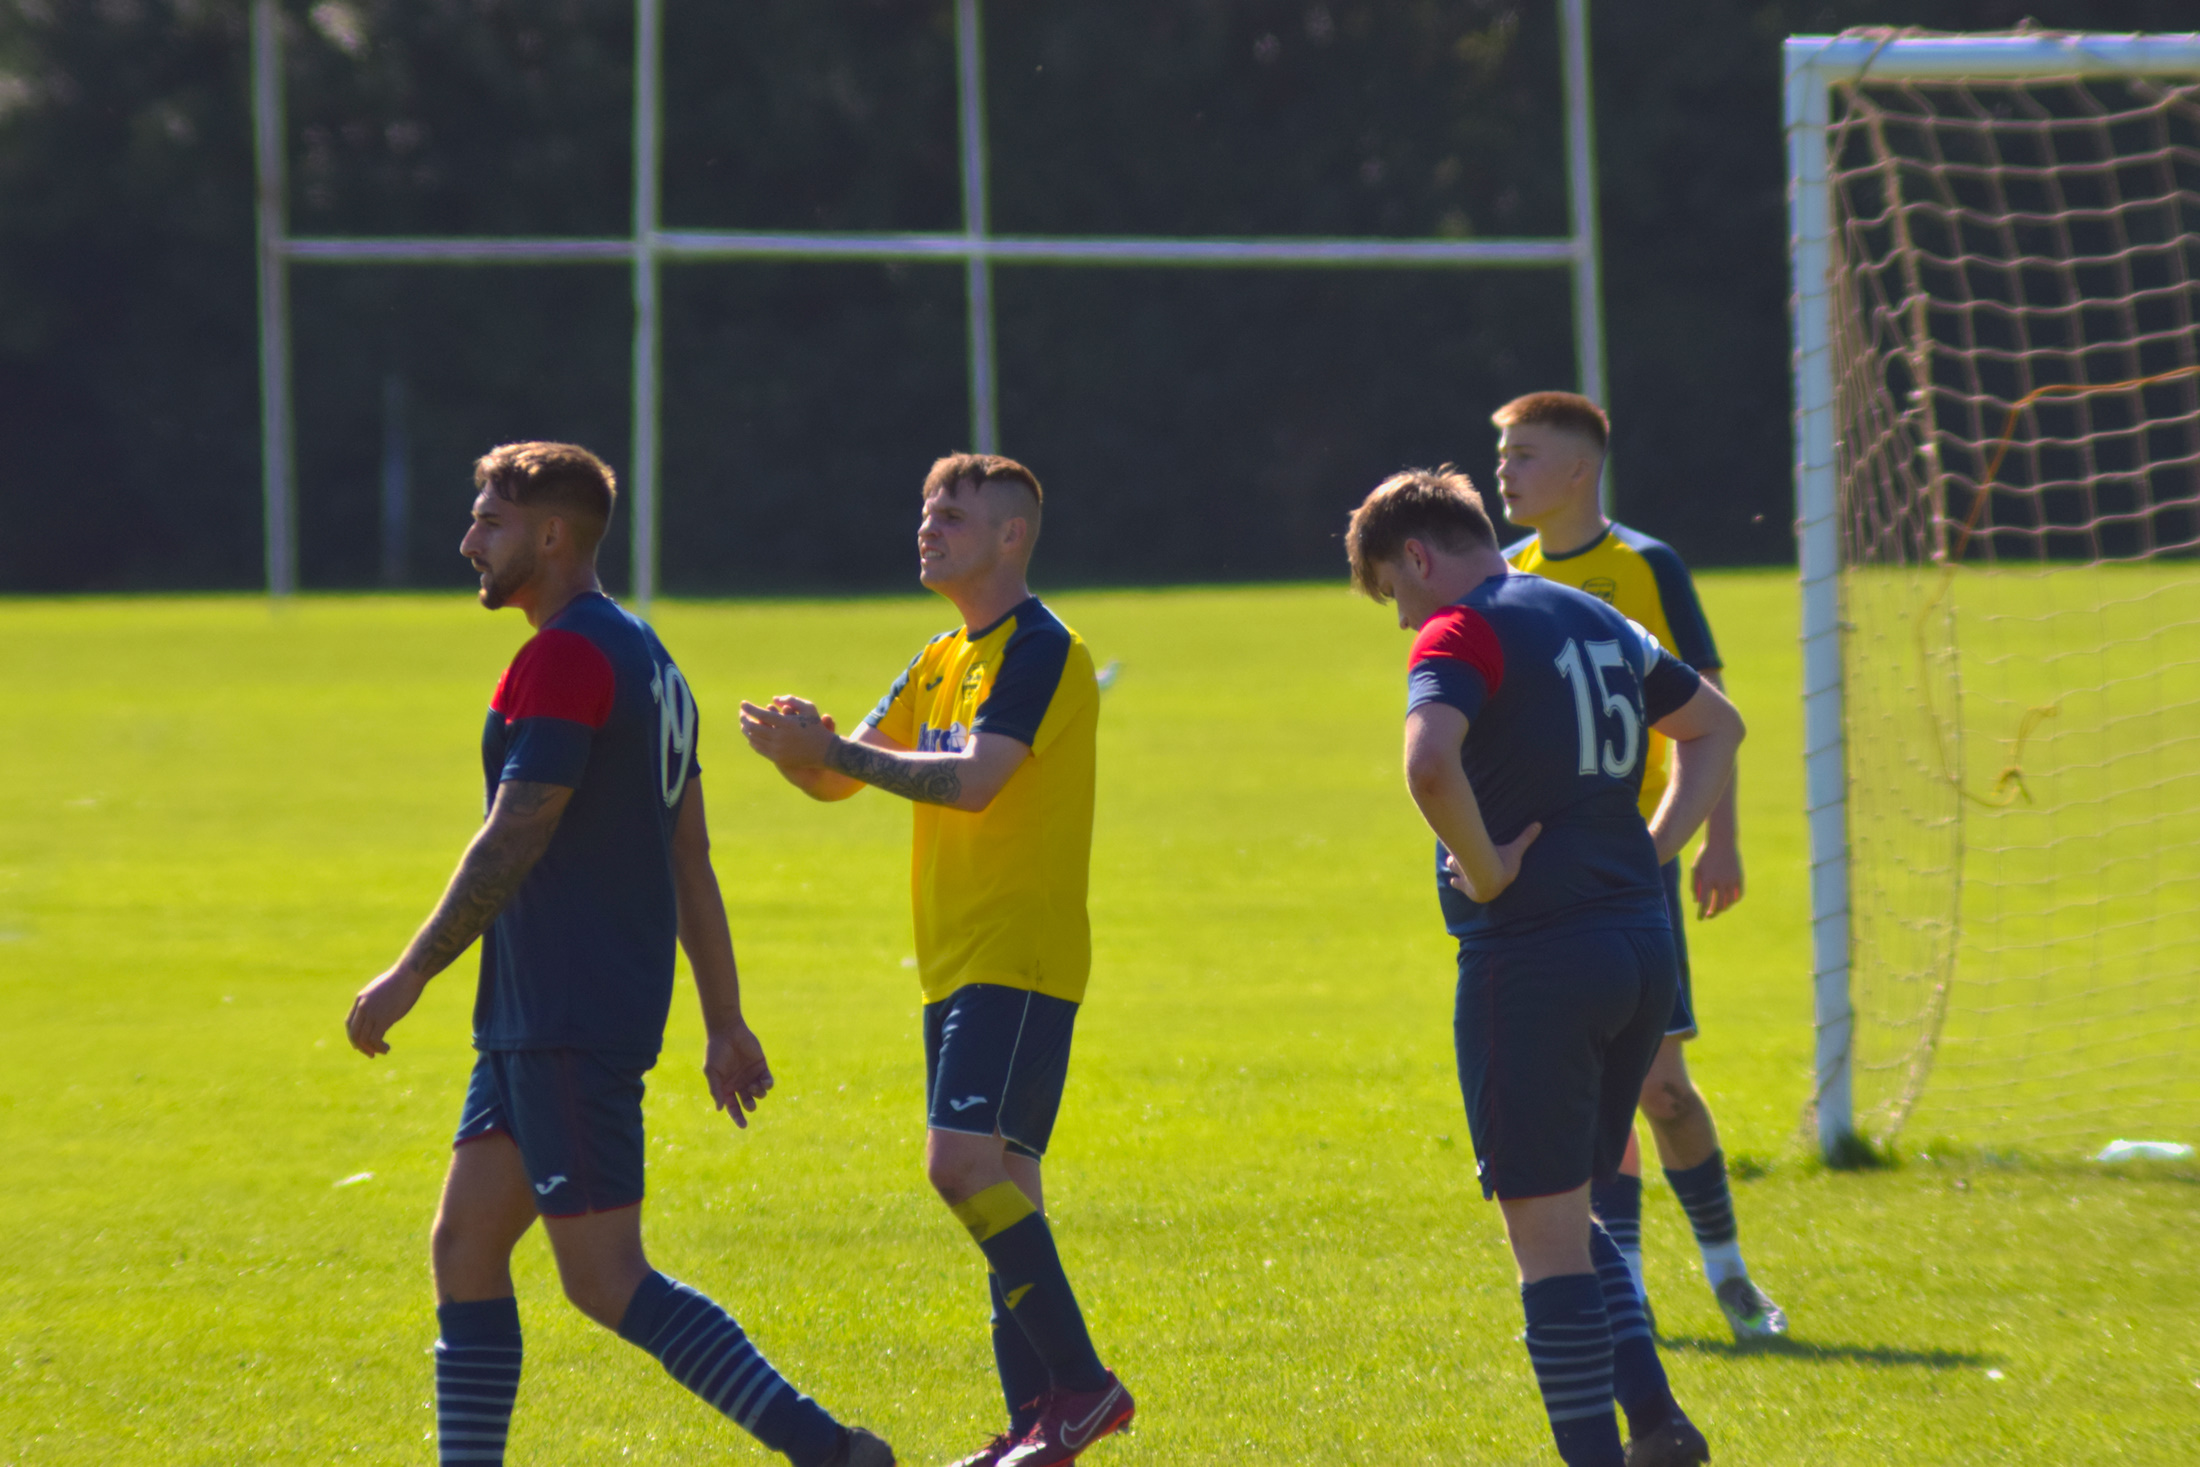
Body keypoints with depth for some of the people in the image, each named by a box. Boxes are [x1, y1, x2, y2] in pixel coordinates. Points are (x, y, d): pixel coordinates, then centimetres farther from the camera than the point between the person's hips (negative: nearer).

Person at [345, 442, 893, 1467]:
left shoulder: (565, 659, -13)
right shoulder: (642, 658, 18)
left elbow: (513, 840, -19)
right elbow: (692, 862, 20)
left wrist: (409, 976, -14)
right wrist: (725, 1024, 21)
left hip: (570, 1024, -10)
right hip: (537, 1022, 10)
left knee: (604, 1278, -11)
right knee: (464, 1247, 10)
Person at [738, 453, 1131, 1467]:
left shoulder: (1038, 650, -11)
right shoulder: (942, 662, 18)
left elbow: (972, 781, -23)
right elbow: (842, 777, 16)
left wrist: (833, 750, -23)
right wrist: (803, 751, -7)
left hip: (1018, 961, -9)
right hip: (958, 962, 9)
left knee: (966, 1163, -19)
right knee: (999, 1181, 7)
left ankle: (1080, 1384, -13)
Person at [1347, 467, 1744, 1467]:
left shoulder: (1462, 635, -10)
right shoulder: (1598, 622, 16)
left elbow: (1430, 762, -30)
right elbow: (1717, 725, 31)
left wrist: (1485, 868, -16)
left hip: (1531, 957, -8)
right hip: (1641, 943, 8)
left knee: (1544, 1232, -1)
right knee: (1566, 1215, 20)